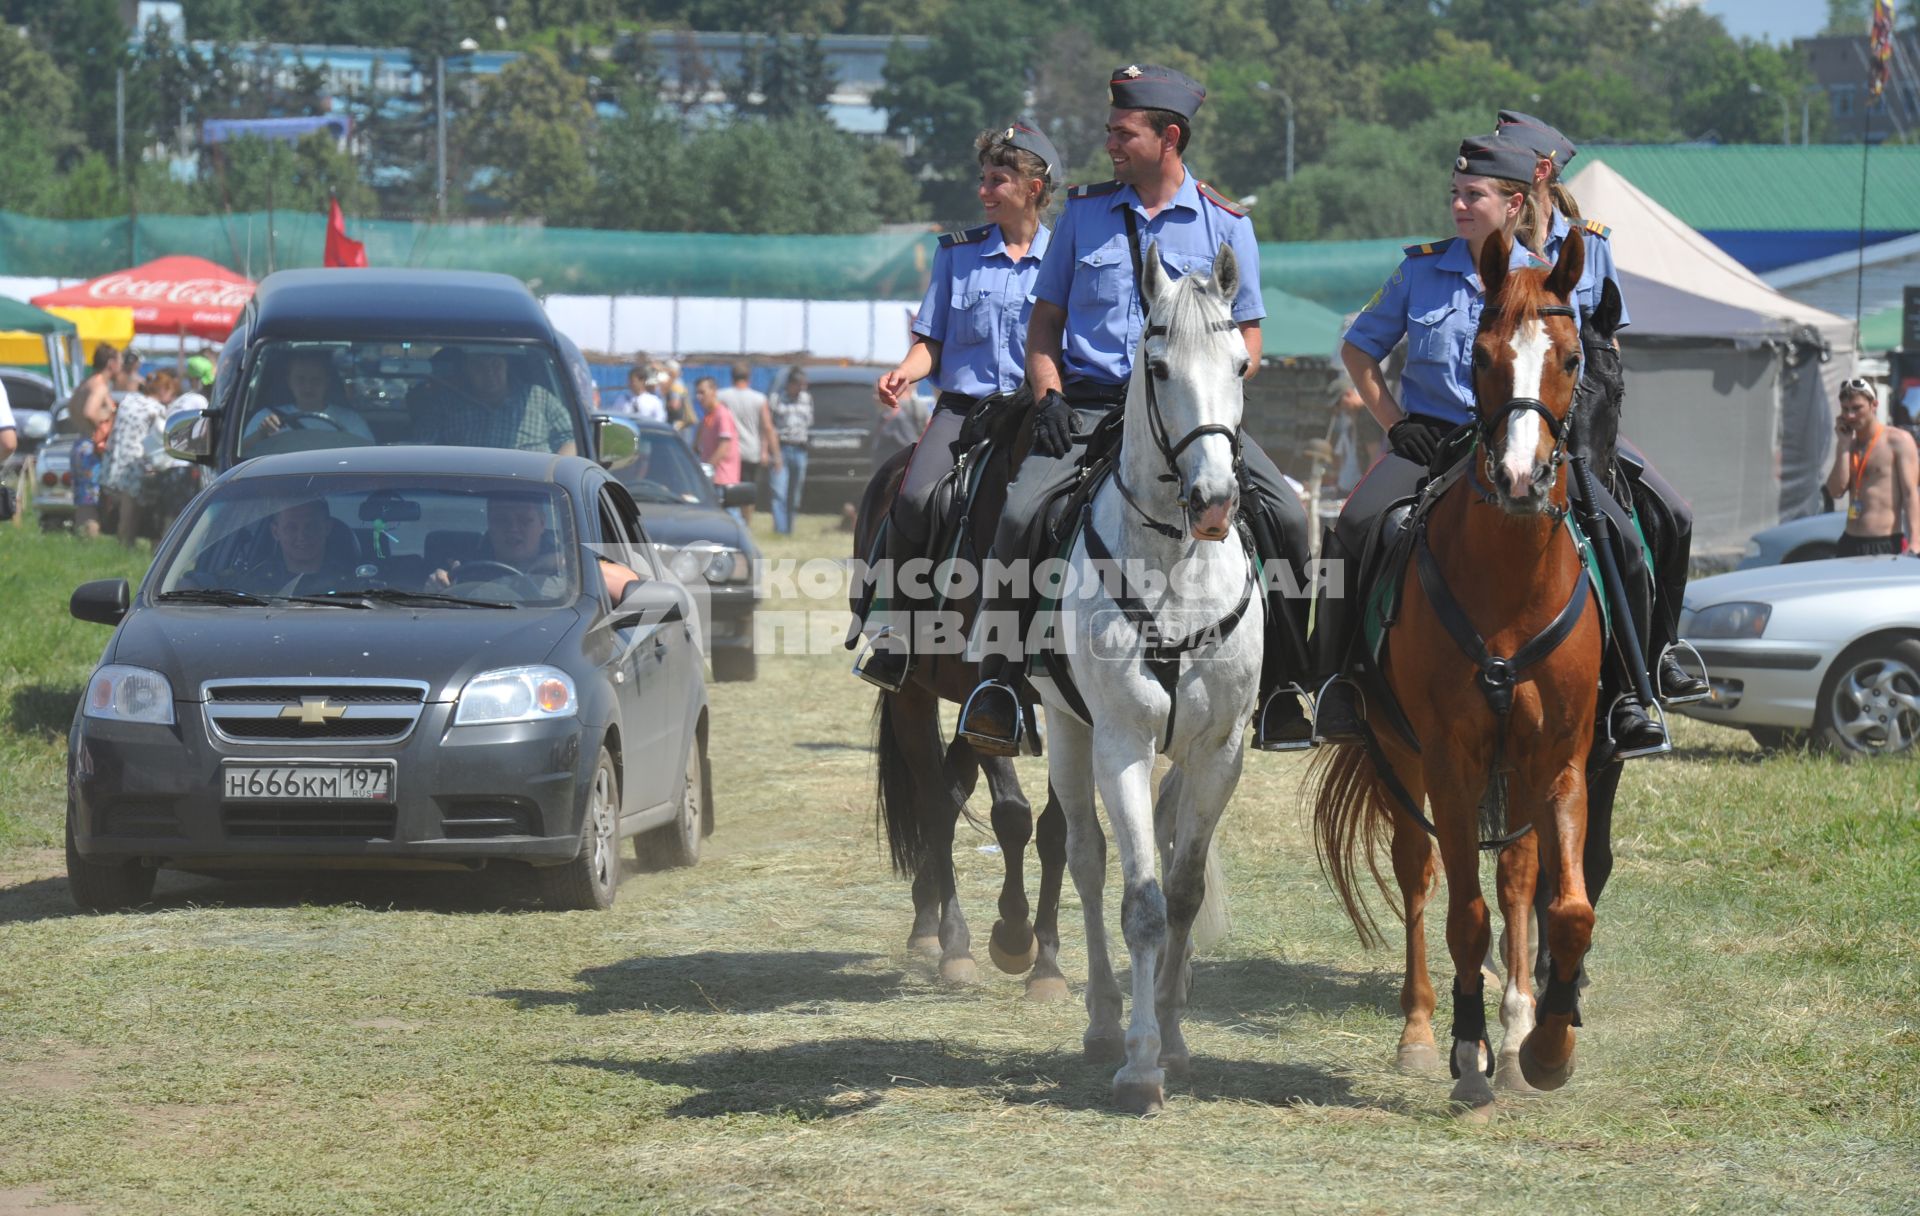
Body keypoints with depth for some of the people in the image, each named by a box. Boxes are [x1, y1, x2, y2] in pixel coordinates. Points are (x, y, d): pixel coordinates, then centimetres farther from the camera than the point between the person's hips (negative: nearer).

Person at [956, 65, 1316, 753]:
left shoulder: (1224, 225, 5)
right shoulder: (1084, 212, 10)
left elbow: (1247, 336, 9)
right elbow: (1045, 321, 15)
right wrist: (1049, 397, -4)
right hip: (1089, 405, 1)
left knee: (1284, 514, -20)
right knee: (1021, 512, -24)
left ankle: (1282, 687, -8)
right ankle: (998, 680, -11)